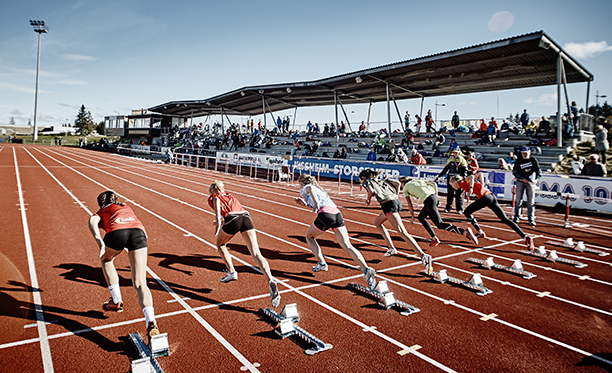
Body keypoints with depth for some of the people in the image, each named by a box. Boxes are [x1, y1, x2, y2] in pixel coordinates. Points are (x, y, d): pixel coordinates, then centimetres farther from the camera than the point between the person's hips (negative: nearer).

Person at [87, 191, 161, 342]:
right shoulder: (126, 207, 42)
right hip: (138, 232, 2)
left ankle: (116, 301, 31)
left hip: (117, 232, -2)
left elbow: (92, 221, 7)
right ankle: (150, 321, -21)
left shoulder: (101, 212, 32)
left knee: (106, 259, 35)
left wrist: (99, 241, -7)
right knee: (140, 283, 0)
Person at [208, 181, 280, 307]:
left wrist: (218, 219, -15)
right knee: (256, 253, -9)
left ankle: (231, 272, 22)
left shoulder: (212, 197, 22)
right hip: (246, 216, 4)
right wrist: (222, 221, 52)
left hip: (232, 218, -4)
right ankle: (271, 281, -26)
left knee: (220, 245, 28)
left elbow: (217, 201, -3)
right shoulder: (229, 196, 38)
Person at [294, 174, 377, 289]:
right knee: (347, 246, -5)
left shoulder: (304, 189, 16)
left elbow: (310, 188, -9)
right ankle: (366, 269, -23)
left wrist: (315, 203, -22)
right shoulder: (318, 188, 37)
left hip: (325, 215, -6)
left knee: (309, 237, 22)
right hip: (337, 213, 6)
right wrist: (305, 204, 43)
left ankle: (322, 264, 18)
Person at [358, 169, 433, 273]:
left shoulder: (366, 182, 10)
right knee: (377, 223, 27)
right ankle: (391, 248, 25)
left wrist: (368, 199, 6)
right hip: (396, 201, 9)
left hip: (389, 205, -9)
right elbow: (397, 183, 21)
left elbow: (371, 191, -12)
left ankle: (423, 256, -26)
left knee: (402, 232, -16)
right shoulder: (379, 180, 29)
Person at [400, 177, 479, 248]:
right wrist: (436, 196, 19)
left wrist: (412, 217, 20)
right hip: (434, 197, 8)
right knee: (421, 217, 24)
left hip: (428, 201, -8)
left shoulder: (405, 188, 14)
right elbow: (434, 184, 19)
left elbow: (410, 205, 11)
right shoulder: (418, 180, 29)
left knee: (440, 225, -7)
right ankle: (434, 238, 18)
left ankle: (465, 232, -21)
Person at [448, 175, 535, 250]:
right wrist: (482, 186, 19)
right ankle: (525, 237, -1)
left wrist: (471, 188, -23)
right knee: (505, 219, 6)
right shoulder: (465, 184, 28)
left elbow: (471, 176, -14)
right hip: (492, 196, 9)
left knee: (467, 212, 8)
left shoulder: (461, 182, 6)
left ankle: (480, 233, 7)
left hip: (485, 197, -9)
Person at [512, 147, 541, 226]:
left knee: (531, 202, 0)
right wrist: (522, 178, -13)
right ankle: (516, 217, 14)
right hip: (520, 182, 0)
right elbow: (514, 171, -2)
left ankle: (531, 219, 5)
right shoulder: (518, 161, 2)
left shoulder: (533, 160, 4)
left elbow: (538, 170, 4)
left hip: (531, 182, 0)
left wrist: (536, 179, -12)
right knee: (518, 200, 4)